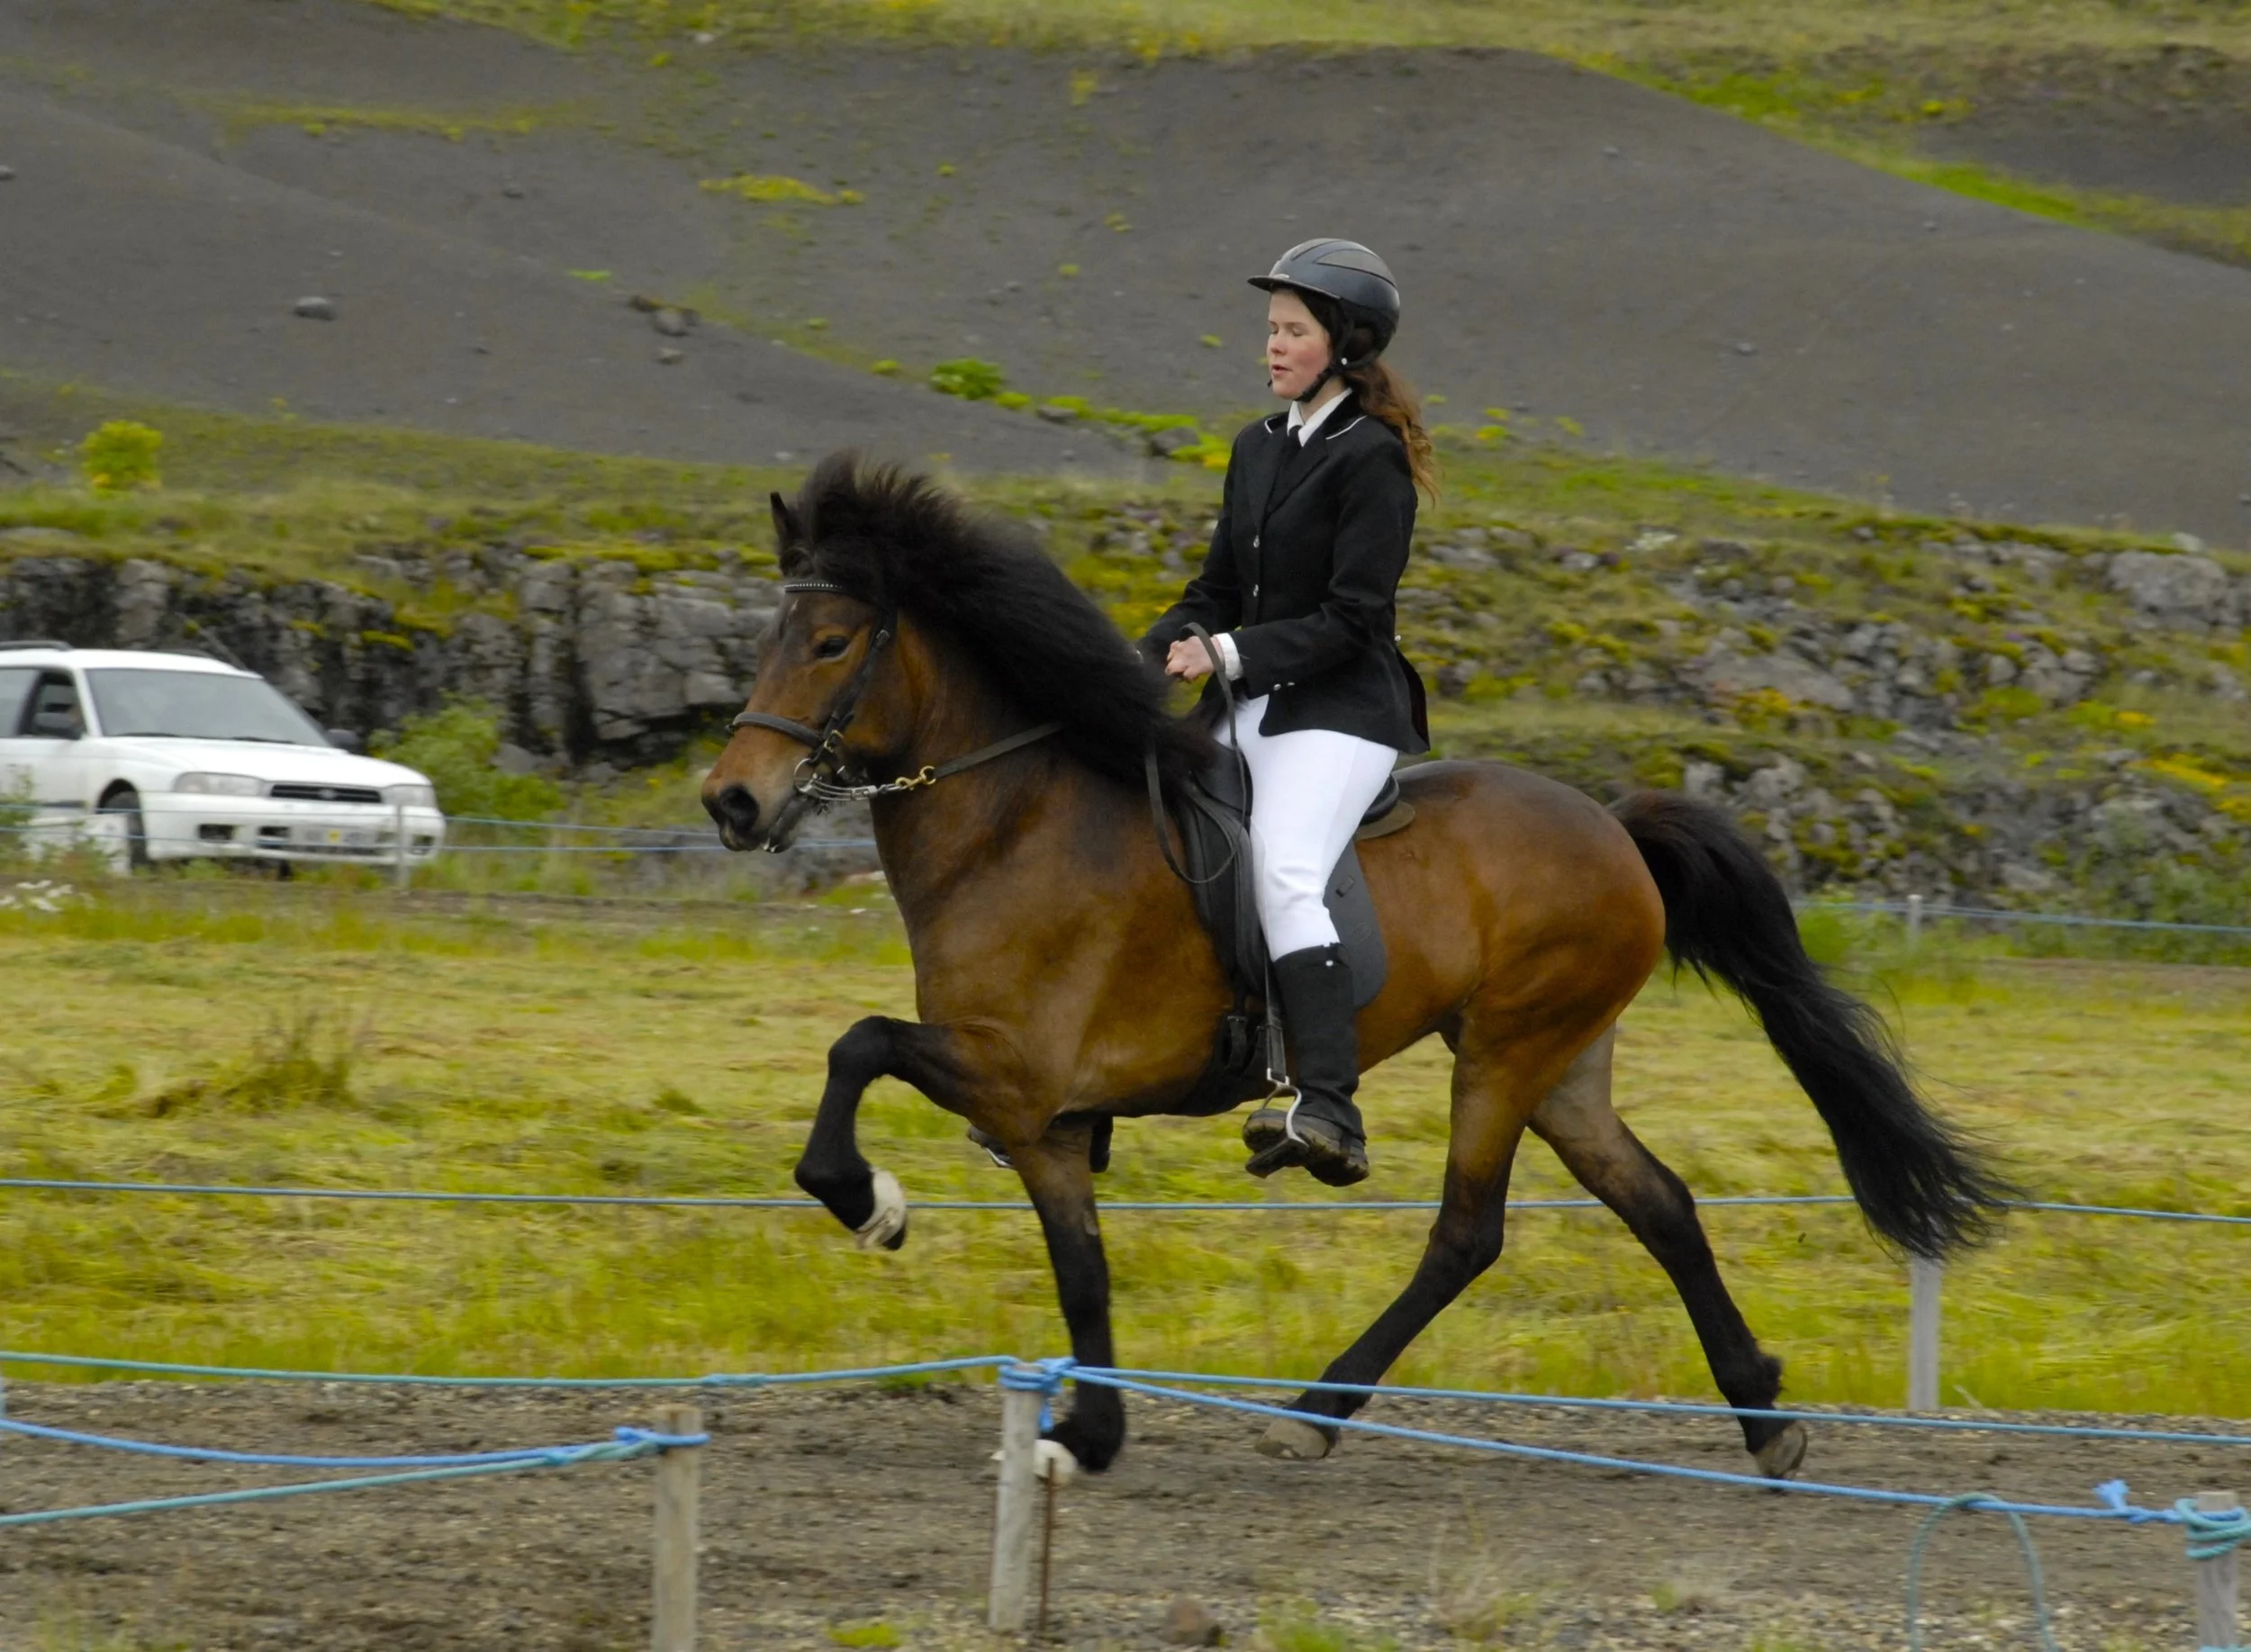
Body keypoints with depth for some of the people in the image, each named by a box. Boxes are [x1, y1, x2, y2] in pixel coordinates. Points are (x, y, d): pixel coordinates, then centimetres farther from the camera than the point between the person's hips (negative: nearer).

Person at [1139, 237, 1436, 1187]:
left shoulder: (1371, 459, -8)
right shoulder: (1258, 451, 16)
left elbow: (1351, 617, -14)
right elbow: (1217, 591, 18)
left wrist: (1234, 652, -21)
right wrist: (1154, 656, 1)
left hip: (1339, 714, -9)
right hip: (1249, 712, 9)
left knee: (1283, 869, -30)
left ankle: (1331, 1113, -42)